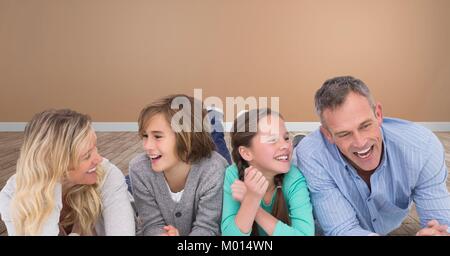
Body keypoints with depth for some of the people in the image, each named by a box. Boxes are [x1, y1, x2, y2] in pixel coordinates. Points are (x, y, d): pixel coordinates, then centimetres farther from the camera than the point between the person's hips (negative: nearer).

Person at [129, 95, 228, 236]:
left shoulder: (214, 171, -28)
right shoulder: (139, 169, -20)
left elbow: (206, 227, -19)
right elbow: (152, 224, -13)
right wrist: (161, 233, -37)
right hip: (166, 232, 3)